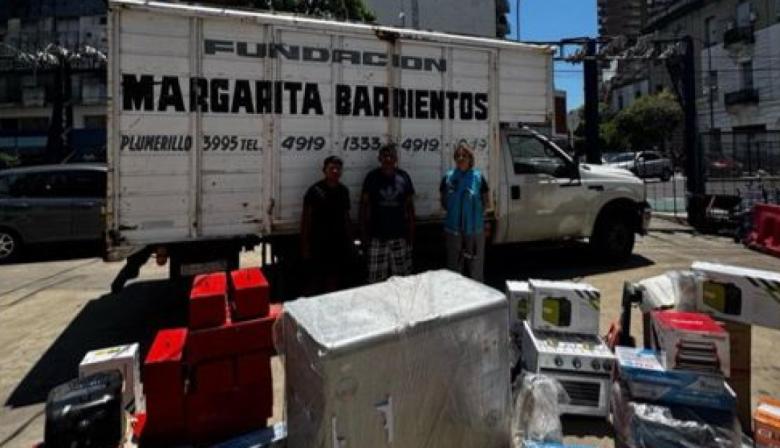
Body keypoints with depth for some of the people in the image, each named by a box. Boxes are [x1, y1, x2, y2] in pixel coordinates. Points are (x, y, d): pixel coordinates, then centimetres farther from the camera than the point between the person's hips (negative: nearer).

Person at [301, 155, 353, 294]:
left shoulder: (343, 191, 7)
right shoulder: (315, 190, -8)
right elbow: (306, 220, -7)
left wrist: (350, 241, 11)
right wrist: (305, 246, -9)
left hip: (339, 244, 5)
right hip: (319, 244, -4)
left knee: (337, 283, 11)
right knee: (317, 283, 2)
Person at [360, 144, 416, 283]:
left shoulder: (404, 177, 2)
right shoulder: (372, 177, -2)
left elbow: (409, 205, 7)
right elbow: (364, 205, 1)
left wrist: (411, 230, 3)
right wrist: (364, 231, -3)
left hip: (400, 235, 2)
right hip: (377, 236, -1)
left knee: (402, 276, 8)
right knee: (376, 279, 0)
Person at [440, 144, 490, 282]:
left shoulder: (478, 177, -2)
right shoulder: (448, 177, 1)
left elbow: (486, 201, 5)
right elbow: (444, 201, 10)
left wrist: (476, 213, -4)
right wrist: (453, 212, 0)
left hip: (475, 228, -1)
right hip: (453, 228, 1)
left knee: (476, 265, 7)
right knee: (454, 265, 12)